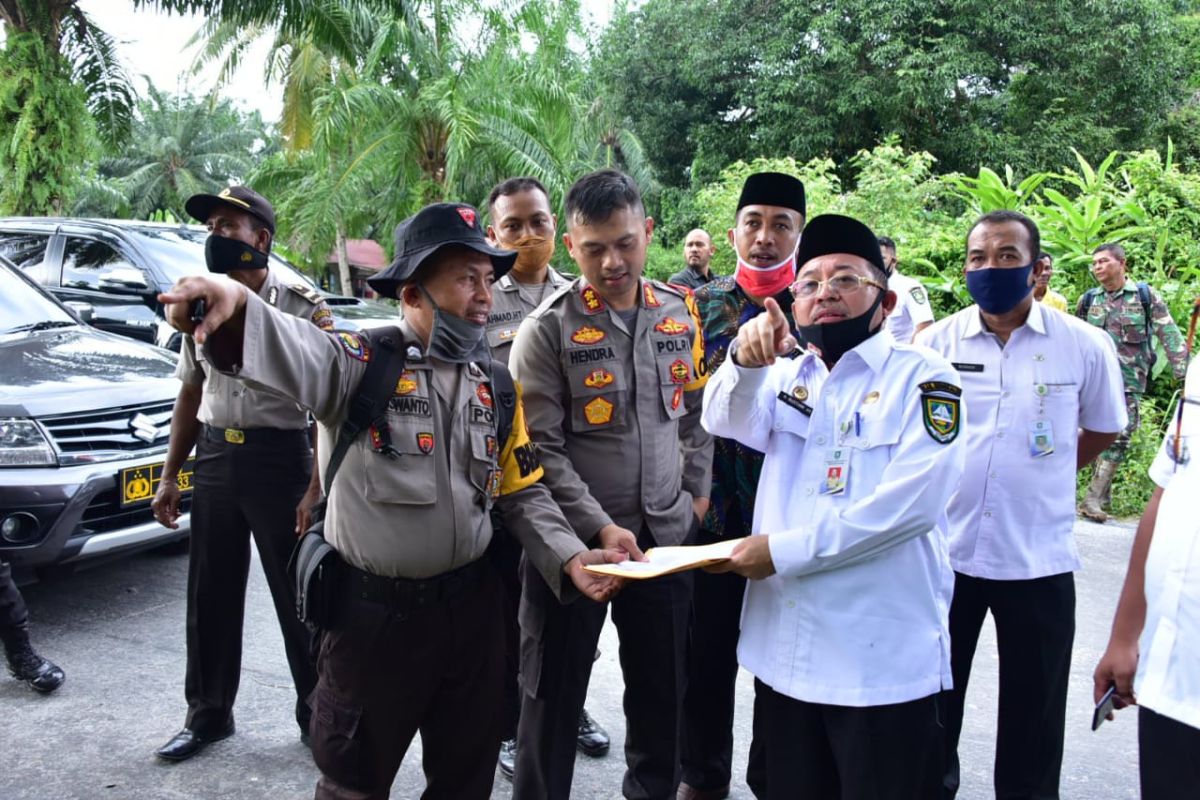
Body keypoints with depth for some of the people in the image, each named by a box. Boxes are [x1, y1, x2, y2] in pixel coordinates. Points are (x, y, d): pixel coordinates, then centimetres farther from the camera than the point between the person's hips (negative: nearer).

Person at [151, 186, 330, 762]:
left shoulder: (303, 308, -8)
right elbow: (190, 394, 16)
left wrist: (315, 488, -16)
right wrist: (170, 476, 14)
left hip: (277, 458, -5)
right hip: (214, 457, 6)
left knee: (298, 596, 4)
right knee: (210, 596, 14)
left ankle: (319, 717, 20)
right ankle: (208, 715, 31)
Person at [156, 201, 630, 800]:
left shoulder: (497, 385, 3)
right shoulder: (365, 362, -13)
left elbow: (522, 492, 8)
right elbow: (300, 355, -35)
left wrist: (569, 557, -8)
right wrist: (234, 305, -57)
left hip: (472, 606, 4)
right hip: (374, 611, -4)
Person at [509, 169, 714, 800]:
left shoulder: (681, 313, 4)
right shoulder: (547, 329, -10)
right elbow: (542, 449, -13)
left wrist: (696, 493, 7)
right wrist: (601, 528, -19)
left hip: (666, 536, 4)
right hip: (574, 540, -4)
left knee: (663, 691, 17)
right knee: (554, 697, 9)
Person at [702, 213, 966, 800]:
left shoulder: (921, 377, -6)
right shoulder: (788, 377, 11)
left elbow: (910, 502, -17)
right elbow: (728, 422, -7)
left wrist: (783, 550, -15)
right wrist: (747, 361, -27)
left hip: (883, 660, -5)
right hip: (783, 652, 5)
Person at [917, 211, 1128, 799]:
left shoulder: (1085, 347, -5)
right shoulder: (935, 342, -3)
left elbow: (1101, 432, 12)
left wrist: (1034, 479, 8)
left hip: (1039, 558, -1)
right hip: (943, 550, 1)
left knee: (1033, 712, 14)